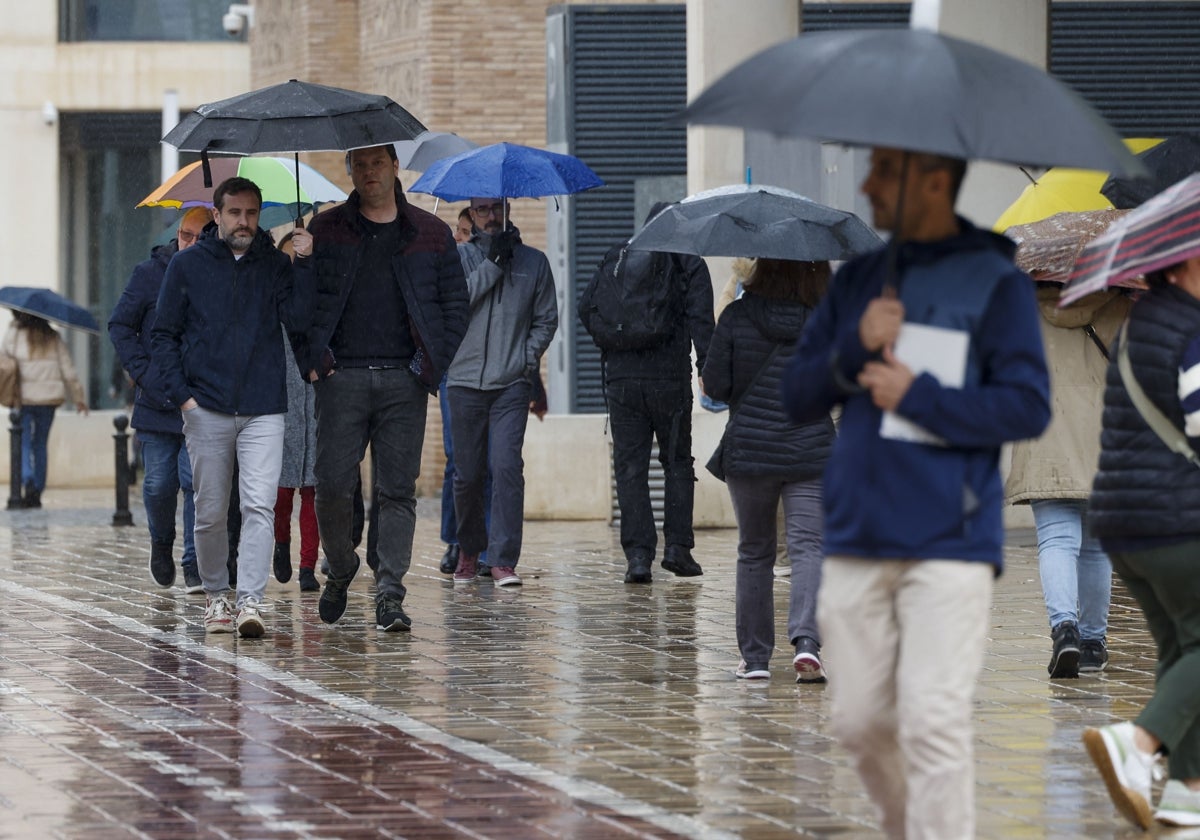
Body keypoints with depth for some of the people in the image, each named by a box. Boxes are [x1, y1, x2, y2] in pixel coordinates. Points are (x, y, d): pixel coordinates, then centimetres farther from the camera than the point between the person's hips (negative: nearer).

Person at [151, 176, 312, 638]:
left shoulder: (274, 265, 7)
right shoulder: (187, 265, 5)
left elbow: (297, 320, -7)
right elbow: (163, 335, 8)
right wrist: (182, 394, -2)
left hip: (264, 410, 0)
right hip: (207, 410, 0)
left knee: (260, 505, -12)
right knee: (210, 512, 6)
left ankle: (250, 601, -16)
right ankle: (216, 596, 21)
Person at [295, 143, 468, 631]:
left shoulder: (430, 234, 10)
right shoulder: (324, 232, 9)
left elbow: (455, 303, 11)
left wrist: (433, 363, 0)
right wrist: (312, 359, -4)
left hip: (404, 378, 0)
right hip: (342, 377, 0)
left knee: (397, 490, -2)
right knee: (333, 485, -5)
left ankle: (390, 593, -1)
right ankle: (339, 570, 20)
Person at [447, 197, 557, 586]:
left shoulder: (534, 261, 10)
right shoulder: (460, 256, 7)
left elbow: (547, 318, 12)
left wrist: (528, 357, -1)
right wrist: (492, 262, -12)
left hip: (512, 382, 0)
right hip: (466, 379, 0)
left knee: (507, 466, -14)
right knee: (467, 473, 5)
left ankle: (503, 560, -15)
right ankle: (469, 549, 26)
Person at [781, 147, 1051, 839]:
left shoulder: (997, 283, -2)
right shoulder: (859, 281, 13)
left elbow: (1028, 408, -8)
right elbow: (798, 399, 10)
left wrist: (917, 394, -12)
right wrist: (854, 348, -8)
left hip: (949, 547, -5)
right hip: (858, 537, 5)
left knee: (933, 725, -11)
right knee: (860, 720, 9)